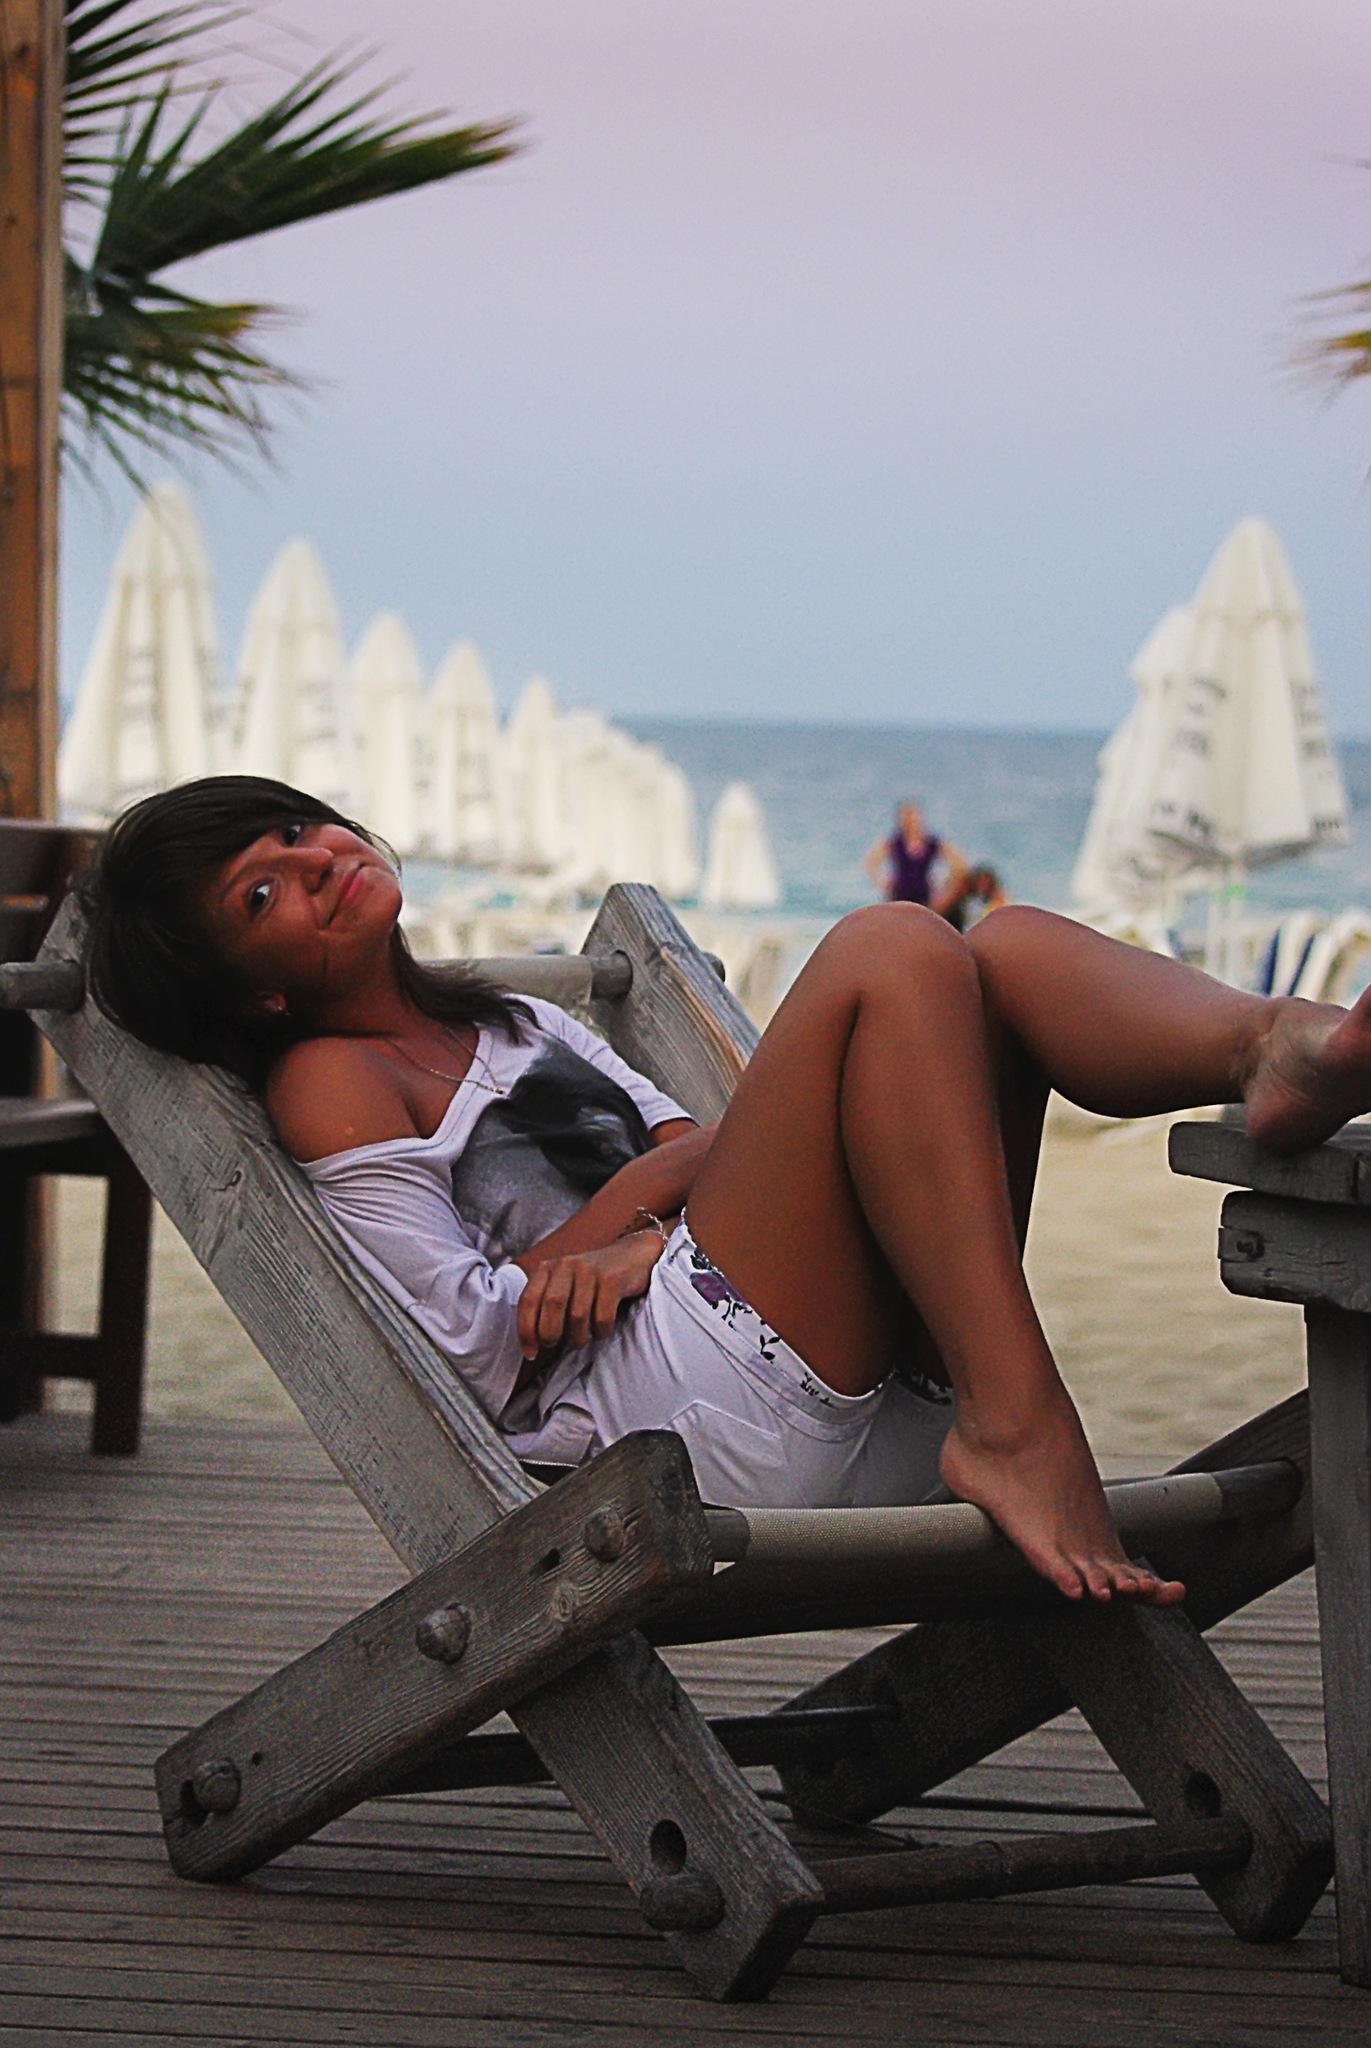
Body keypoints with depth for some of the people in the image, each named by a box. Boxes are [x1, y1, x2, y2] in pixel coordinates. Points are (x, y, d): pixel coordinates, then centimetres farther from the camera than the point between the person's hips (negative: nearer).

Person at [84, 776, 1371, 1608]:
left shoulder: (517, 1026, 34)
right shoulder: (328, 1080, 10)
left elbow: (709, 1146, 20)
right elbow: (470, 1346, -3)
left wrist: (629, 1229, -2)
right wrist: (640, 1197, 1)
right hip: (678, 1403, -8)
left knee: (1014, 946, -5)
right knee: (890, 952, -19)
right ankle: (1019, 1434, -35)